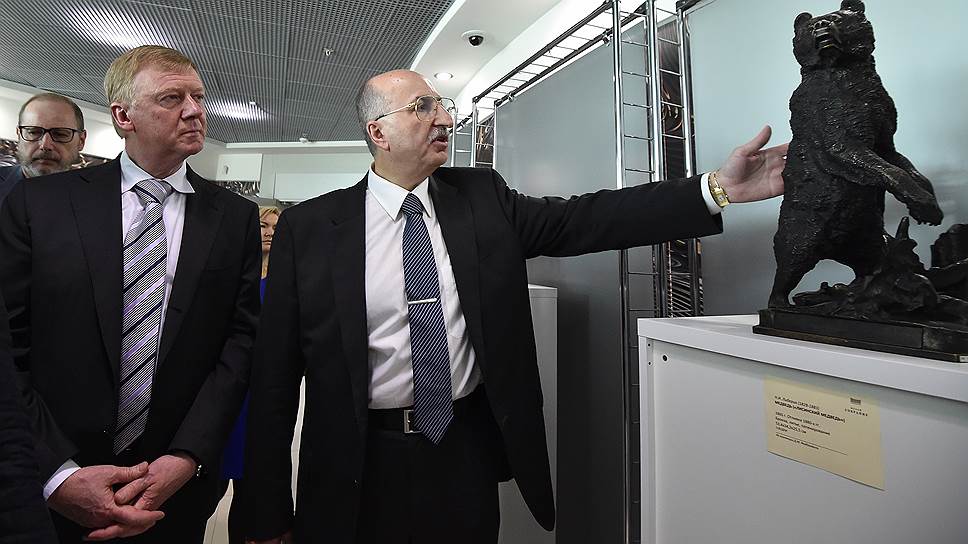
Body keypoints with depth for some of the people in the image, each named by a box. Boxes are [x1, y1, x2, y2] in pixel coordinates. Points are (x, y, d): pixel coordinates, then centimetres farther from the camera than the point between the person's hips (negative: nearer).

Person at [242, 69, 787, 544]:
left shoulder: (484, 196, 0)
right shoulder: (309, 227, -7)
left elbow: (581, 219, -9)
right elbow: (275, 376, -6)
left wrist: (718, 187, -16)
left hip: (468, 453, 2)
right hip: (359, 466, -1)